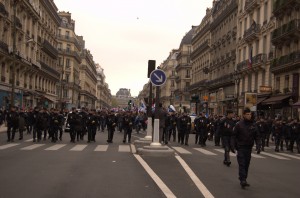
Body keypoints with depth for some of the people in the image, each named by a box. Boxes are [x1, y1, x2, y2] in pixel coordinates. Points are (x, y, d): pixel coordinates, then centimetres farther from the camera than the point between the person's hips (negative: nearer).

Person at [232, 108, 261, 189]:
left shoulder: (253, 125, 5)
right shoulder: (239, 124, -5)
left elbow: (257, 136, 6)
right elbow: (234, 136, -3)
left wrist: (259, 146, -5)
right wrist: (233, 146, -10)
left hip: (249, 148, 4)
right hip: (241, 147, -4)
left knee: (247, 164, 11)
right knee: (242, 164, -10)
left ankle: (244, 180, 22)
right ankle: (242, 180, -14)